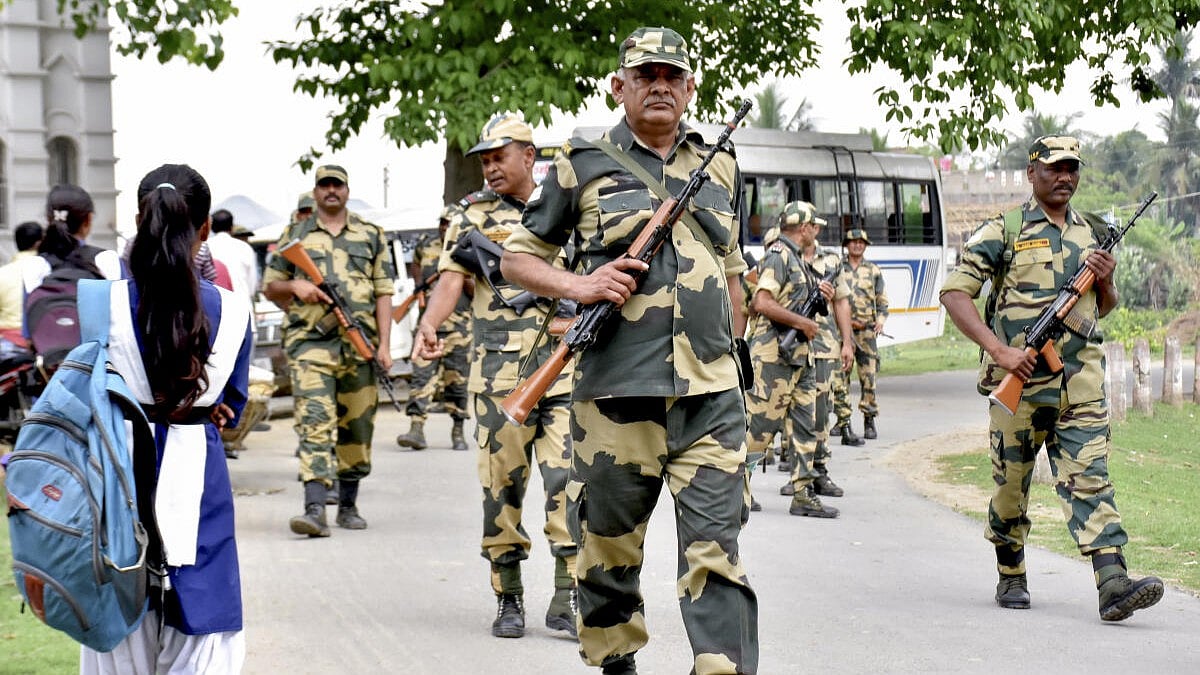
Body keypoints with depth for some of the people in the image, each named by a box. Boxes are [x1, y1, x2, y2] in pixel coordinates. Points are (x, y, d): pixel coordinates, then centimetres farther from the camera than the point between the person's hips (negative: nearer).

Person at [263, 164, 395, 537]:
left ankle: (348, 506, 19)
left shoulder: (371, 236, 13)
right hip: (311, 342, -2)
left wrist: (384, 345, 0)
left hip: (359, 343, 2)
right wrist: (294, 286, -7)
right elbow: (269, 287, 16)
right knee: (315, 424, -14)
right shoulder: (295, 235, 12)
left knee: (357, 428, 7)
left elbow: (383, 293, 10)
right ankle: (315, 509, -22)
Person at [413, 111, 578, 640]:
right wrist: (428, 325, -25)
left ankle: (567, 600, -3)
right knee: (502, 483, 2)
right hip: (498, 372, -1)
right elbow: (451, 279, -5)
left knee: (569, 479, -7)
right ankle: (509, 600, 11)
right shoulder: (473, 214, 7)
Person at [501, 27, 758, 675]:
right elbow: (517, 257, 9)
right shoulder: (583, 165, 4)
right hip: (616, 394, -2)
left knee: (716, 551, -5)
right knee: (610, 548, 9)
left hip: (711, 396, 2)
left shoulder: (721, 167, 15)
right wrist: (577, 286, -9)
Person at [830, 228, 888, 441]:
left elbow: (882, 300, 15)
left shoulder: (873, 270, 13)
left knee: (868, 377, -2)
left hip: (866, 331, 1)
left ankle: (869, 420, 4)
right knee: (840, 378, -3)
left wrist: (881, 319, -3)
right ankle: (843, 421, 3)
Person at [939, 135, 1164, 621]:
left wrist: (1106, 281, 3)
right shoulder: (1004, 231, 0)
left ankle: (1114, 586, -20)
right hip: (1019, 380, -3)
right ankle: (1011, 580, 26)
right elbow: (954, 292, -6)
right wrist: (999, 350, -16)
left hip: (1081, 385, 3)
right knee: (1011, 485, 8)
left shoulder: (1093, 233, 16)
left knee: (1089, 478, -9)